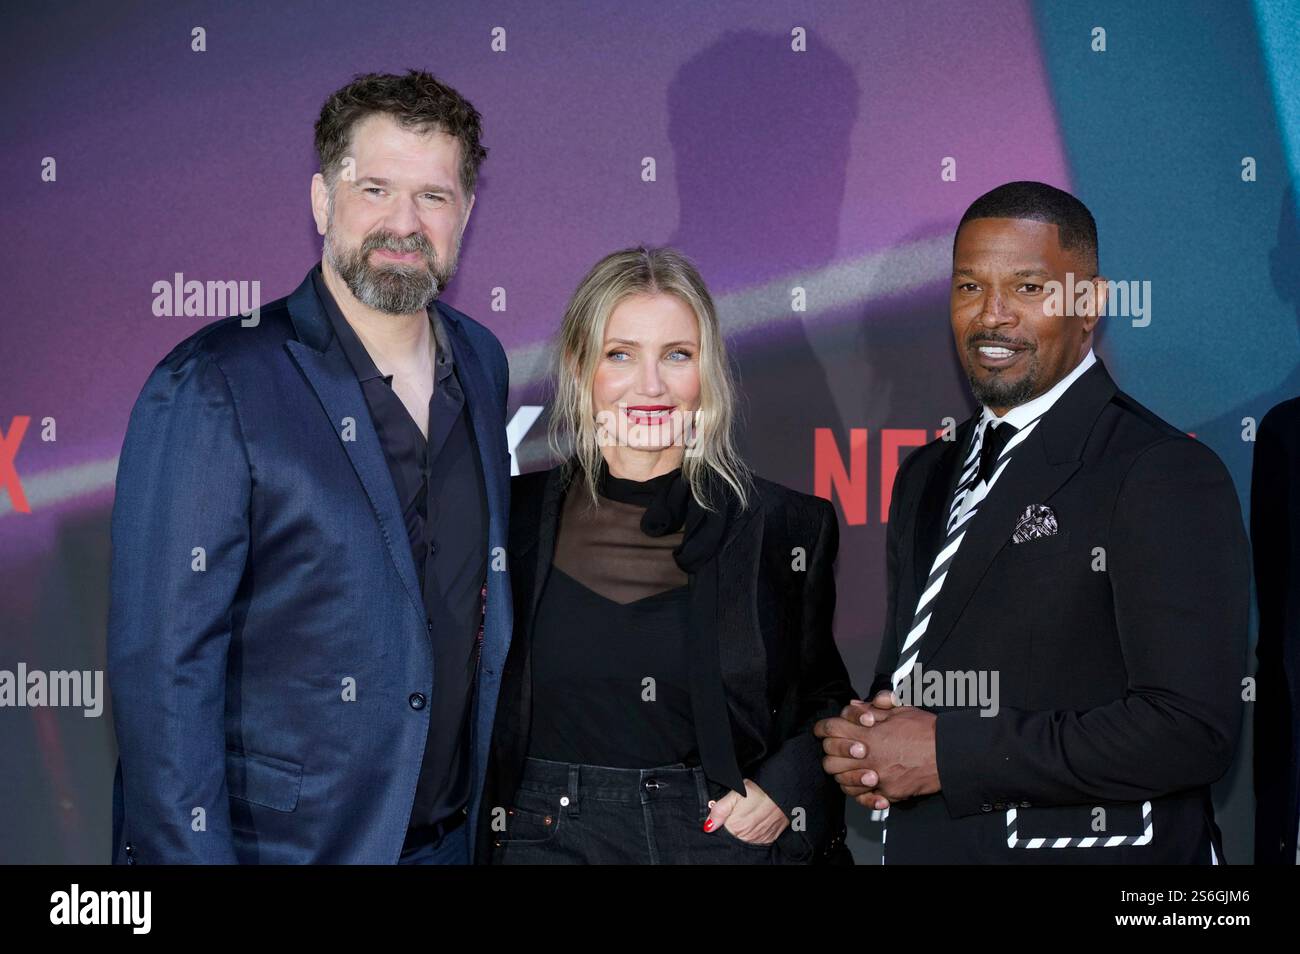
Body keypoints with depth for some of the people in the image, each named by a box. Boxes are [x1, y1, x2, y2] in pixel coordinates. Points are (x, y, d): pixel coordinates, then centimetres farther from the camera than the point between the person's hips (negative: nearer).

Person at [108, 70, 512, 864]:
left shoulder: (482, 362, 4)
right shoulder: (209, 391, -14)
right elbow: (162, 667, -16)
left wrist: (500, 804, 9)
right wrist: (187, 854, -19)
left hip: (453, 836, 5)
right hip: (279, 842, -5)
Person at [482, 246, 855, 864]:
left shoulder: (787, 528, -1)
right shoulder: (514, 519, -1)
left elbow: (826, 698, 10)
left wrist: (784, 789, -6)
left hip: (733, 836, 0)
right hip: (554, 837, 0)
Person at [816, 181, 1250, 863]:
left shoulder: (1165, 475, -15)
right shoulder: (926, 478, 9)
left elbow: (1190, 729, -22)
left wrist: (948, 754, -20)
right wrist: (866, 742, -6)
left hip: (1087, 846, -6)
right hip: (920, 845, 7)